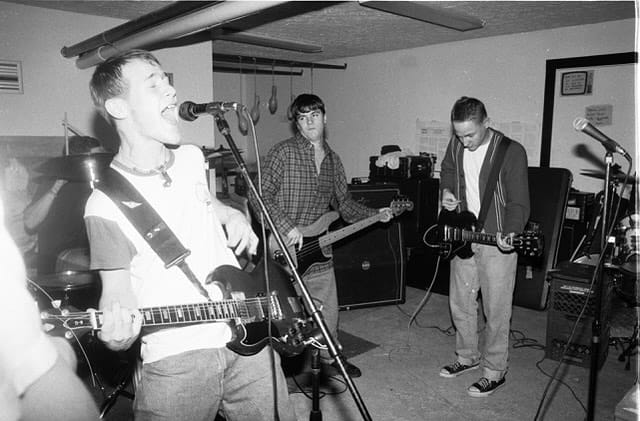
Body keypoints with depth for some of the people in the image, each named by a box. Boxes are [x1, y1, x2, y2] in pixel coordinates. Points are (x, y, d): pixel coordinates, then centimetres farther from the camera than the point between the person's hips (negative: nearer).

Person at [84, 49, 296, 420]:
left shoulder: (192, 157, 5)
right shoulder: (106, 205, -13)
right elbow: (116, 295, -7)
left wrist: (233, 215, 5)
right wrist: (117, 334, -28)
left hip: (247, 335, 5)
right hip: (175, 362, -5)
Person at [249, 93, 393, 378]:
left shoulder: (333, 160, 11)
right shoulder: (284, 152, -9)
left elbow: (344, 203, 19)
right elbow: (259, 195, -16)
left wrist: (375, 215, 7)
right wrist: (286, 227, -24)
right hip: (285, 255, -6)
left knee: (328, 314, 18)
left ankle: (329, 356, 43)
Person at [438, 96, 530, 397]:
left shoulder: (511, 151, -16)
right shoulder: (456, 145, 1)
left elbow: (518, 202, -14)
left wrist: (510, 232, -30)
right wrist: (446, 191, 2)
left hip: (497, 241, -6)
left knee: (496, 311, 3)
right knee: (460, 302, 15)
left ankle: (494, 372, 20)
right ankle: (468, 356, 36)